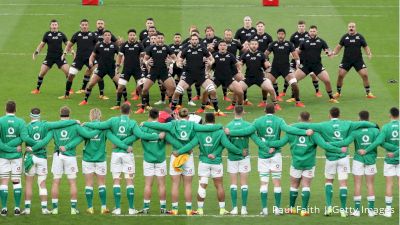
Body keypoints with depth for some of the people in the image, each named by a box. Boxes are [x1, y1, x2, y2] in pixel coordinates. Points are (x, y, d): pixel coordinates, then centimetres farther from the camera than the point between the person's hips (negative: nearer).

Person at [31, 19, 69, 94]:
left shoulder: (61, 34, 3)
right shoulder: (47, 34, 1)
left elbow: (67, 44, 12)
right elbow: (42, 44, 7)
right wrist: (36, 52, -5)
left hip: (60, 57, 0)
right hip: (49, 57, 0)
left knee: (67, 72, -9)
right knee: (42, 73, -7)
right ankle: (37, 89, 8)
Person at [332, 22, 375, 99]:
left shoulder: (360, 37, 1)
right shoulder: (345, 37, 3)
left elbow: (365, 46, 6)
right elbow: (339, 47, 8)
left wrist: (369, 53, -13)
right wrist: (333, 53, -10)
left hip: (358, 60, -1)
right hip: (346, 60, 1)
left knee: (365, 75, -9)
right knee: (340, 75, -7)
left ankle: (368, 93, 3)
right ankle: (338, 93, 11)